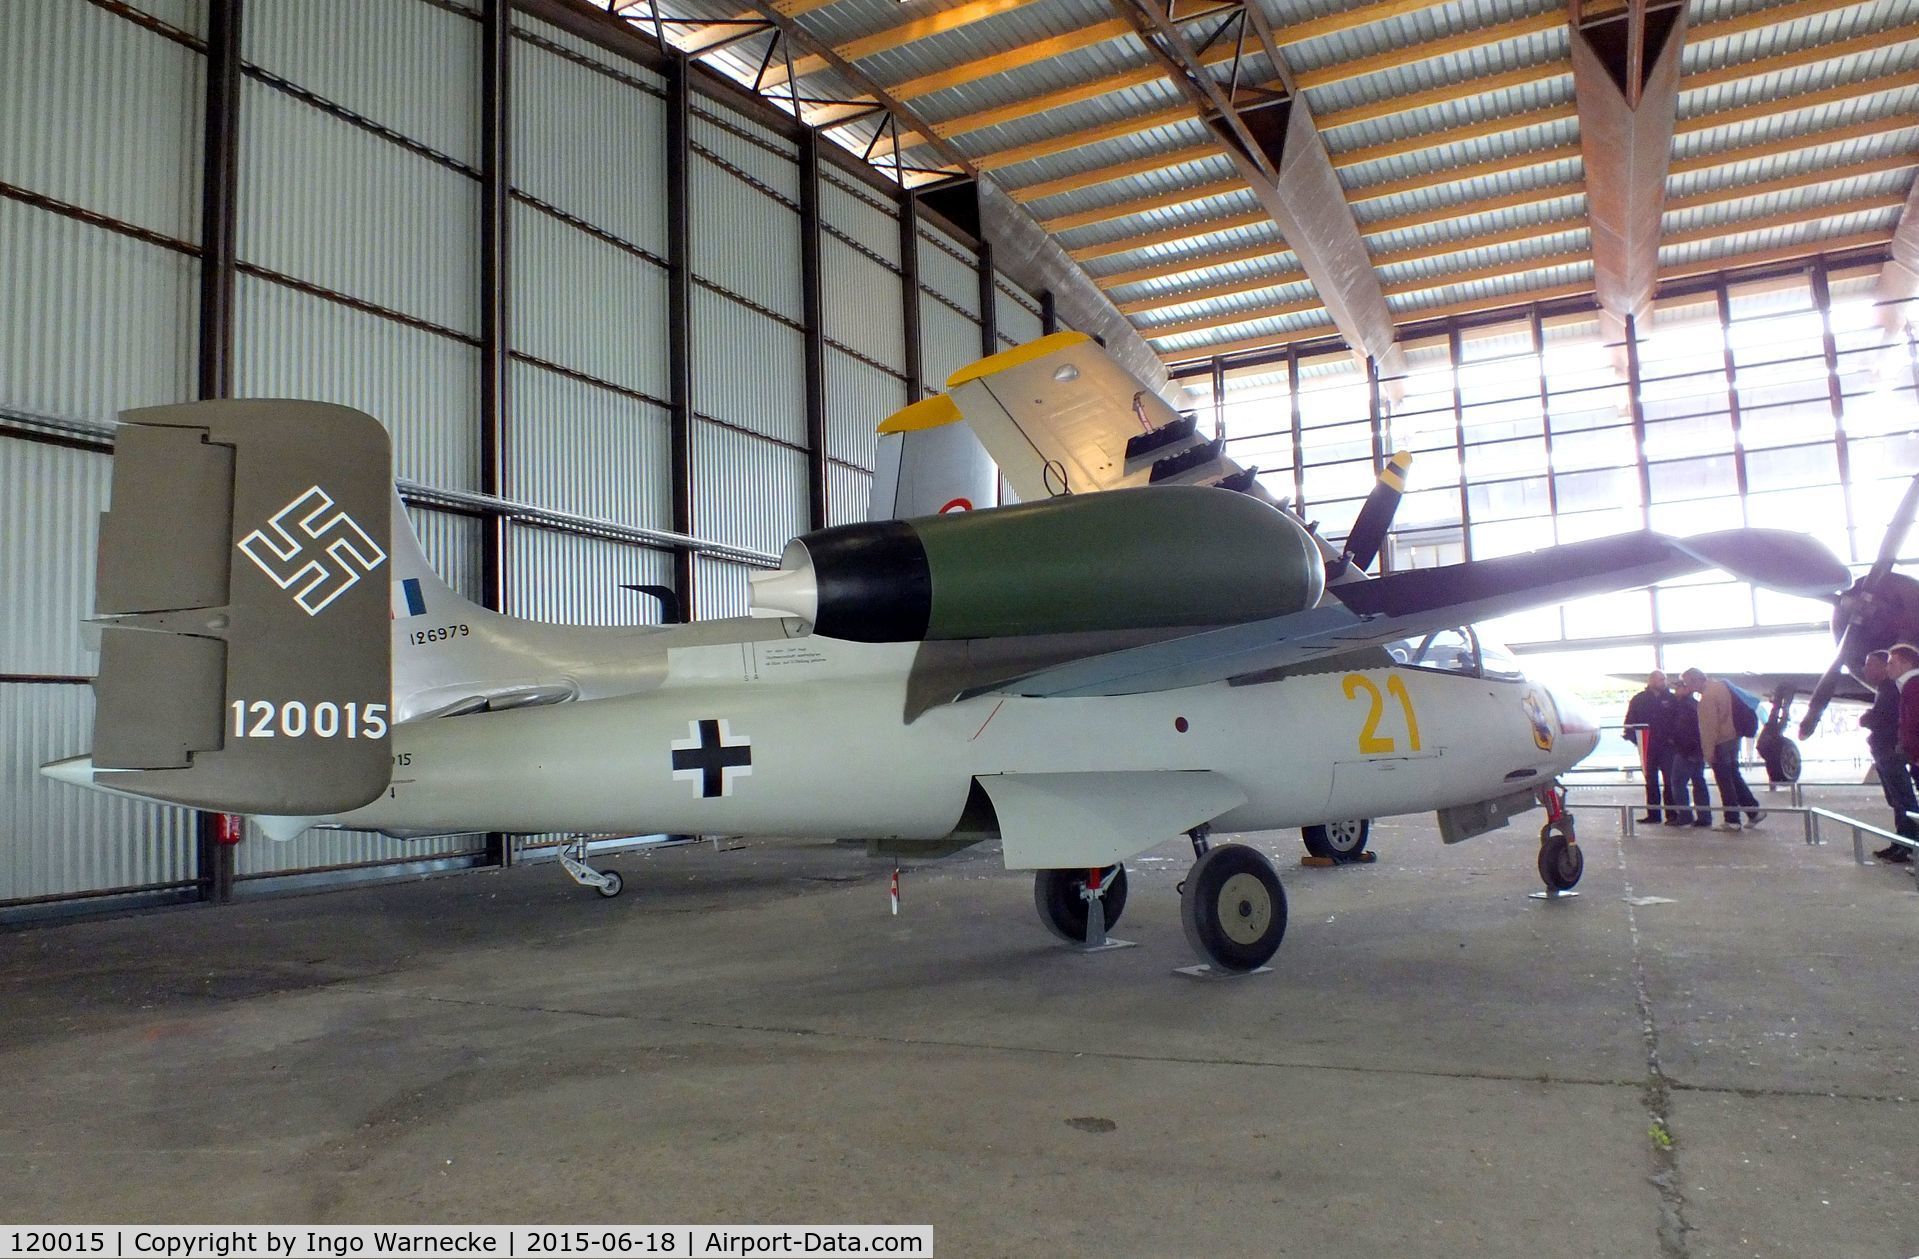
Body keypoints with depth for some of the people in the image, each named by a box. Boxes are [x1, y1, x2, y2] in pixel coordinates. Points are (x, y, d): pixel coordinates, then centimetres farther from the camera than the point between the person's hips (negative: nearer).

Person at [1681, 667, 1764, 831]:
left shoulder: (1708, 696, -20)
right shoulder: (1719, 686, 9)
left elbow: (1710, 726, -21)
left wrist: (1709, 751, -17)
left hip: (1720, 743, -9)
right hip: (1732, 737, 9)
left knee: (1725, 782, -1)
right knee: (1734, 777, 19)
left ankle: (1732, 820, 5)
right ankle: (1754, 811, 22)